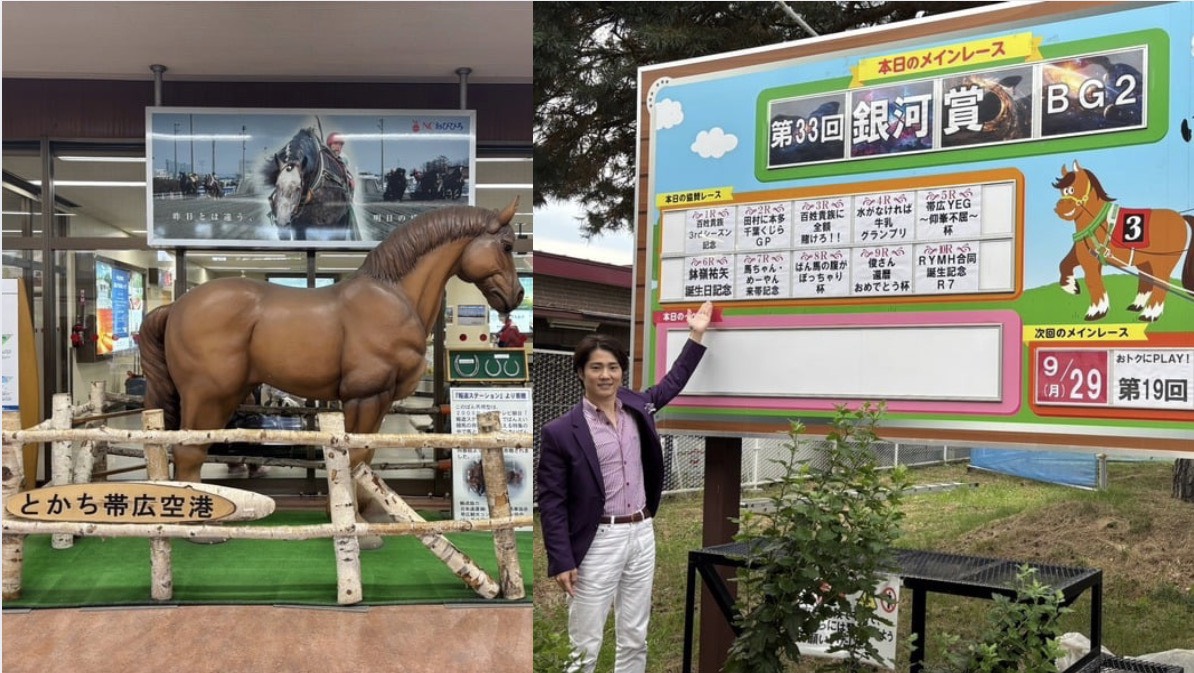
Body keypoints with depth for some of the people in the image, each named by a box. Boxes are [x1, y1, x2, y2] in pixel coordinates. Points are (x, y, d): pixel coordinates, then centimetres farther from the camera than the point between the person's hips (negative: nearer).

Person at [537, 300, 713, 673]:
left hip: (642, 535, 5)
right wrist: (561, 561, -13)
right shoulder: (561, 432, -11)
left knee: (635, 641, 15)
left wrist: (696, 334, 20)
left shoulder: (637, 405, 4)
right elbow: (552, 503, -9)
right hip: (598, 542, -5)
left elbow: (673, 382, 23)